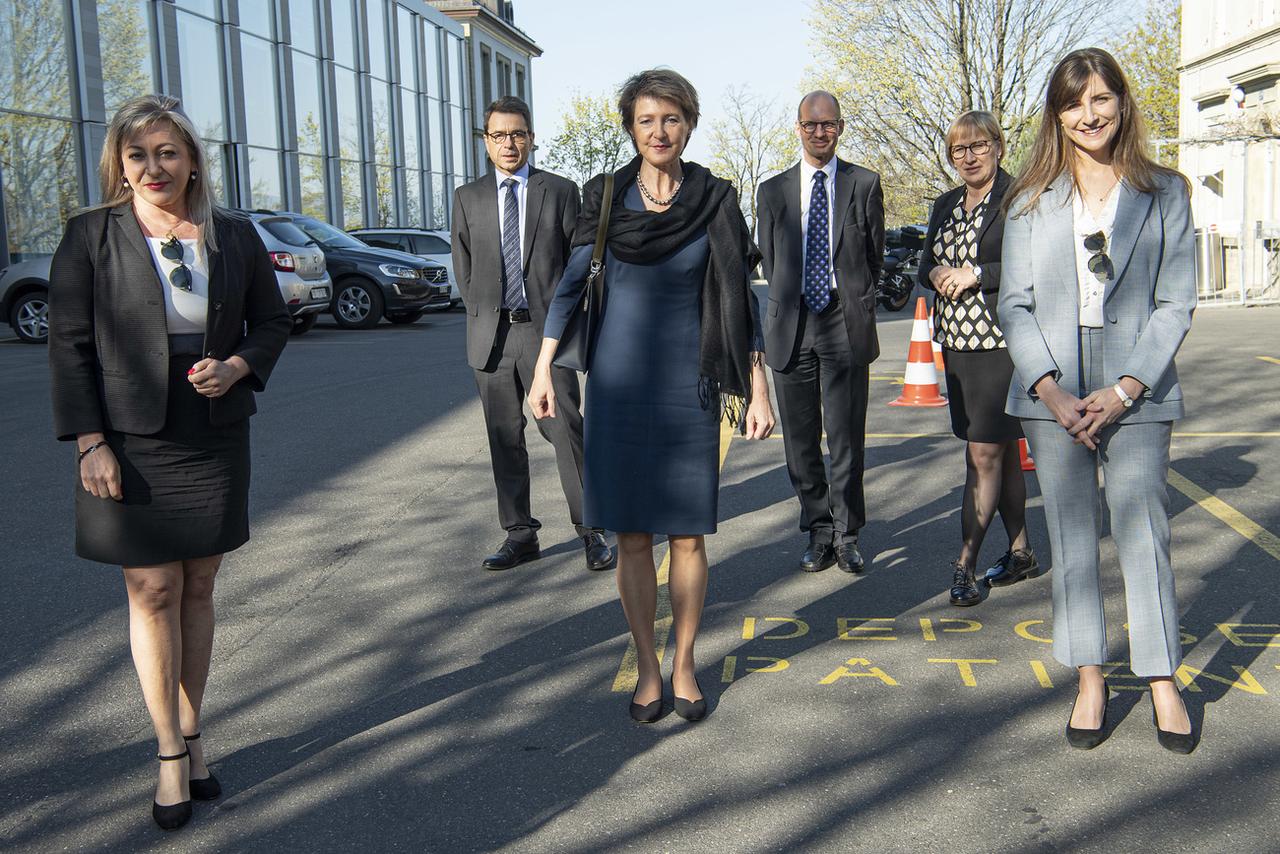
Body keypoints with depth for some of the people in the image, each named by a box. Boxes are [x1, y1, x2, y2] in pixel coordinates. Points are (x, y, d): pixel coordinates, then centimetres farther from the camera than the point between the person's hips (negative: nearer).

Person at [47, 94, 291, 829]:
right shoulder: (91, 237, -3)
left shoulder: (234, 235, 4)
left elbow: (273, 320, 11)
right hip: (130, 445, -2)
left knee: (198, 589, 9)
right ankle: (172, 754, 14)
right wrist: (90, 444, -9)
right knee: (153, 593, 2)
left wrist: (237, 366, -9)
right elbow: (70, 346, -3)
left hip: (215, 440, 3)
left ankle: (192, 734, 23)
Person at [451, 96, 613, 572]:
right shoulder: (468, 198, 12)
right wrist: (482, 317, 7)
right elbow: (464, 268, 15)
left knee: (566, 431, -5)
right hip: (491, 335, 3)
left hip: (546, 329, -3)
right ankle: (520, 536, 16)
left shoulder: (561, 191, 5)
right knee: (504, 438, 7)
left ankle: (591, 532, 5)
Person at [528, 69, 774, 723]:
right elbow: (570, 284, 6)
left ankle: (684, 665, 19)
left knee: (687, 534, 3)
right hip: (619, 382, 1)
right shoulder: (604, 197, 1)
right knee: (631, 536, 4)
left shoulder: (716, 201, -1)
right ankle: (646, 669, 17)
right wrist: (543, 371, 2)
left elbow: (740, 300, 1)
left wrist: (758, 389, -3)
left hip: (689, 385, -1)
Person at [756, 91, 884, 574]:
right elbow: (769, 263, 14)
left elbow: (875, 255, 9)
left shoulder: (864, 185, 6)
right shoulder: (773, 192, 10)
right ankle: (818, 534, 19)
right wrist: (790, 310, 8)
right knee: (801, 441, 6)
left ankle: (846, 535, 14)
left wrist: (856, 308, 6)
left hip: (846, 323, -2)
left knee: (846, 438, 0)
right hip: (792, 326, 2)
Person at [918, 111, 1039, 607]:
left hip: (1000, 340, -7)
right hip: (957, 340, 7)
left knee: (985, 454, -7)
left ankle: (965, 563, -2)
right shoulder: (945, 205, 16)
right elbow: (925, 266, 19)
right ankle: (1021, 554, 24)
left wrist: (976, 275, -16)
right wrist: (936, 274, -3)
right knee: (1001, 450, 14)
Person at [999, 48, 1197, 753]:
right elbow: (1014, 304, 4)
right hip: (1052, 392, 1)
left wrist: (1124, 391, -11)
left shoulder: (1164, 193, 4)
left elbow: (1175, 303, 0)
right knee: (1070, 537, 6)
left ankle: (1162, 683, 14)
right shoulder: (1032, 199, 7)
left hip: (1136, 391, -1)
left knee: (1143, 532, -1)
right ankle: (1090, 681, 17)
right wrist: (1050, 390, -9)